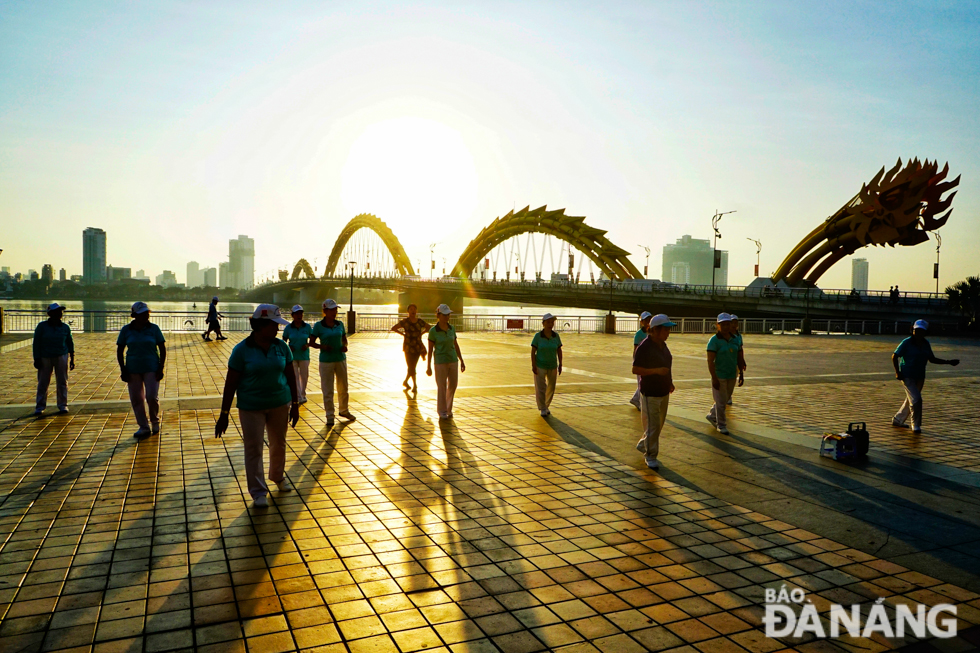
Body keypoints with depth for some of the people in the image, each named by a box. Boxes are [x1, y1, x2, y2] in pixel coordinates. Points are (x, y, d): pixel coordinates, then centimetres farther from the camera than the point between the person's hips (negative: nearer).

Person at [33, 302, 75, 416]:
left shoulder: (65, 327, 4)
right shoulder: (42, 327, -2)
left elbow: (70, 343, 11)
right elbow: (36, 343, -1)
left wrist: (72, 359, 8)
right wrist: (37, 359, -6)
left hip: (62, 357, 1)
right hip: (45, 358, -1)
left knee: (62, 382, 3)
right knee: (43, 382, 2)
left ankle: (63, 405, 12)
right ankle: (40, 407, 11)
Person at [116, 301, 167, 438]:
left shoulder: (153, 328, -1)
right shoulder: (126, 330, 1)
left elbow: (162, 349, 2)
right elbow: (119, 350, 7)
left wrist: (161, 368, -5)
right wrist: (123, 369, -1)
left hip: (151, 369, -2)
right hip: (133, 370, 2)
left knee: (152, 397, -8)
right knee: (136, 399, 3)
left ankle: (155, 422, 17)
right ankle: (144, 427, 15)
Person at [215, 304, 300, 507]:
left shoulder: (281, 347, -1)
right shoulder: (242, 350, -12)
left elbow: (290, 375, 6)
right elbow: (231, 383, -8)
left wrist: (295, 403, 7)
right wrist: (224, 414, -8)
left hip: (280, 404, 4)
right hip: (252, 407, -3)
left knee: (279, 443, 17)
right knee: (253, 449, 2)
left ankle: (278, 476, 41)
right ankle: (258, 492, 14)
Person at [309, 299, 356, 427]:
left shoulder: (340, 324, 5)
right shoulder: (318, 326, -6)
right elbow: (311, 343, -3)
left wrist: (345, 346, -6)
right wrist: (322, 346, -20)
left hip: (341, 359, 4)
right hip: (326, 361, -4)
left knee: (343, 387, 13)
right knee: (327, 390, 1)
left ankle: (344, 410, 33)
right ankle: (330, 416, 13)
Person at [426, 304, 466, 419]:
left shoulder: (451, 328, 2)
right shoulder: (433, 331, -11)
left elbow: (456, 345, 9)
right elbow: (430, 349, -8)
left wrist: (461, 361, 9)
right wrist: (428, 366, -7)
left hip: (453, 360, 5)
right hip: (440, 361, -5)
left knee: (452, 385, 10)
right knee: (441, 387, 3)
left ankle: (448, 408, 30)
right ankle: (442, 411, 18)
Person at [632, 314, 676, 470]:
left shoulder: (662, 344, 7)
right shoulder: (644, 347, -18)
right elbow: (635, 369, -18)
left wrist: (670, 382, 10)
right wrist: (656, 370, -25)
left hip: (663, 392, 8)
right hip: (650, 393, -8)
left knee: (659, 424, 17)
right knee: (652, 425, -4)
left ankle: (642, 445, 36)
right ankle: (650, 457, 10)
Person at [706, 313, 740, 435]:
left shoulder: (734, 339, 4)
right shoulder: (714, 340, -14)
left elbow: (737, 357, 11)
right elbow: (710, 361, -17)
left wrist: (739, 374, 10)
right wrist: (714, 378, -21)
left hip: (732, 375, 6)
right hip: (720, 376, -6)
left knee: (725, 399, 17)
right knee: (721, 402, 2)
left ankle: (711, 416, 37)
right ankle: (721, 425, 17)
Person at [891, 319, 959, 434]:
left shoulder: (926, 344, 5)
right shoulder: (906, 343, -12)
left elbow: (932, 359, 13)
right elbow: (894, 357, -9)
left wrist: (948, 362, 5)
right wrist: (897, 372, -15)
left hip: (920, 376, 7)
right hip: (907, 376, -7)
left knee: (911, 399, 14)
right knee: (916, 399, -13)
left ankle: (897, 420, 28)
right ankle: (916, 425, 2)